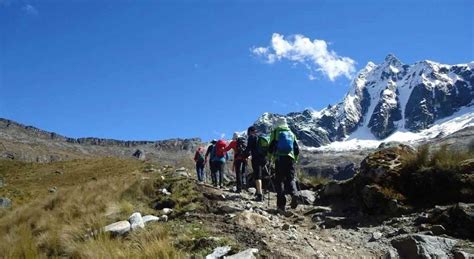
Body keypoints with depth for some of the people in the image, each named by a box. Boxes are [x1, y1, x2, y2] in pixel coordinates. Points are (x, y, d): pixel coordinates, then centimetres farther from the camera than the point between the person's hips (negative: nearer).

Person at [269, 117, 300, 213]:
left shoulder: (275, 132, 8)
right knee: (291, 179, 8)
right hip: (290, 158, 3)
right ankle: (294, 194, -22)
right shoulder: (291, 133, 19)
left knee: (279, 180, 2)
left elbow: (271, 147, 0)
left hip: (279, 158, -3)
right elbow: (297, 149, 18)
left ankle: (281, 204, -4)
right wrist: (295, 159, 29)